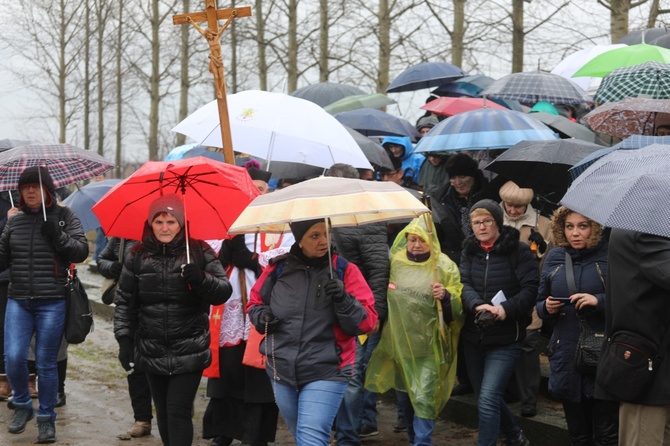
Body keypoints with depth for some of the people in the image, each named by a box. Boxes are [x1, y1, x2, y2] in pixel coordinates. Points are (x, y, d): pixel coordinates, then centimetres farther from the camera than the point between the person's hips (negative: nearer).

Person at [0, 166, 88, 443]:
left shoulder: (63, 216, 2)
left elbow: (81, 252, -4)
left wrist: (56, 235, -16)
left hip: (51, 303, -2)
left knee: (46, 364, 2)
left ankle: (46, 419, 16)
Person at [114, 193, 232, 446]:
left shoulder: (199, 252, -2)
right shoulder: (137, 257, 3)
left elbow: (224, 291, -4)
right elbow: (125, 302, 7)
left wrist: (201, 279, -23)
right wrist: (124, 339, 0)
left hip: (189, 352, -3)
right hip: (152, 353, 3)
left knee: (178, 412, -9)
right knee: (163, 413, 12)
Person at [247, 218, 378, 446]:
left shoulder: (345, 271, -6)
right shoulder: (279, 268, 1)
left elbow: (366, 322, -9)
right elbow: (255, 302, 17)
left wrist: (343, 300, -26)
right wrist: (261, 317, -5)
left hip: (326, 374, -4)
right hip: (282, 372, 4)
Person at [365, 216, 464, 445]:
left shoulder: (444, 267, -7)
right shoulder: (395, 261, 3)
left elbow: (459, 305, -8)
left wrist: (446, 296, -27)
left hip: (428, 346, -5)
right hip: (400, 342, 5)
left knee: (423, 398, -12)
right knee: (405, 395, 17)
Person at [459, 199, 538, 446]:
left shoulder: (518, 251, -6)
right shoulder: (469, 251, 8)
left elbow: (530, 288, -13)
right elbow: (464, 285, -6)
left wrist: (507, 308, -28)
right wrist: (477, 305, -26)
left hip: (505, 338, -6)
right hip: (473, 336, 6)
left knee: (488, 399, -16)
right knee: (486, 397, 18)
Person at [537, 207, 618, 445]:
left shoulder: (610, 255, -5)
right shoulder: (554, 258, 10)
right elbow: (540, 303, 18)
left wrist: (599, 301, -21)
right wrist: (546, 307, -3)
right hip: (566, 356, 5)